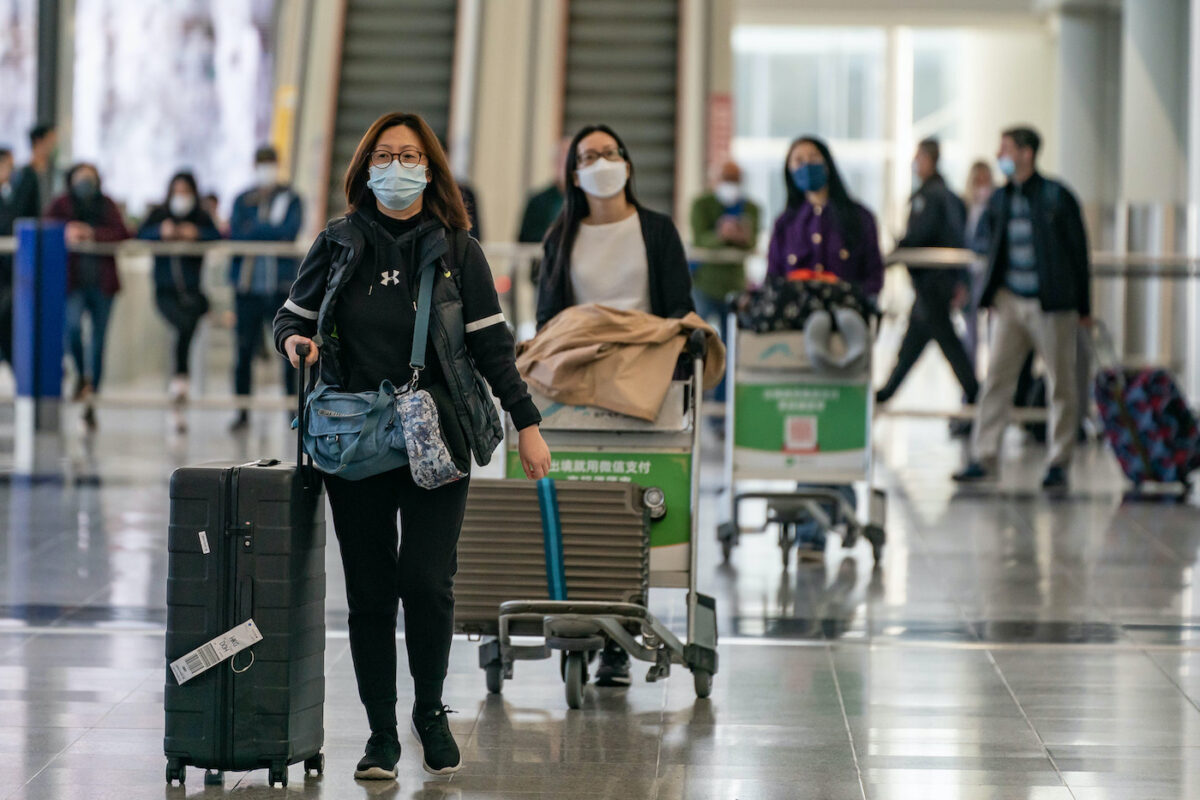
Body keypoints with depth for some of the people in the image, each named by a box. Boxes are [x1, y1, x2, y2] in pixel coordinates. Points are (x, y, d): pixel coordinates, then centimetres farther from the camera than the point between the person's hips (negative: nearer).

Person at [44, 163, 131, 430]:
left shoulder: (107, 206, 9)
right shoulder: (61, 205, 5)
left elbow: (122, 234, -4)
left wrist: (92, 233, -17)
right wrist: (66, 233, -24)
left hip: (102, 281, 2)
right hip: (73, 280, -2)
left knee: (98, 341, 4)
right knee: (72, 325, -28)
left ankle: (90, 401, 15)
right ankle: (81, 375, -2)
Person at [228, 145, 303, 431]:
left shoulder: (291, 199, 8)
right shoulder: (243, 200, 13)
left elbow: (290, 231, -8)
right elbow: (236, 235, -1)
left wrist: (254, 229, -4)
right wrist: (271, 228, -7)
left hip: (281, 283, -1)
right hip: (248, 286, 1)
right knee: (244, 350, -1)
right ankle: (242, 412, 6)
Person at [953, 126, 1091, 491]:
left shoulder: (1057, 197, -6)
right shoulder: (1000, 199, 9)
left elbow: (1078, 250, -2)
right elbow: (980, 239, 24)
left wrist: (1084, 306, -2)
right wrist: (999, 245, 3)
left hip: (1052, 303, -5)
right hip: (1010, 300, 5)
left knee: (1060, 384, 2)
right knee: (996, 377, 0)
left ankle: (1058, 464, 10)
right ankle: (983, 458, 3)